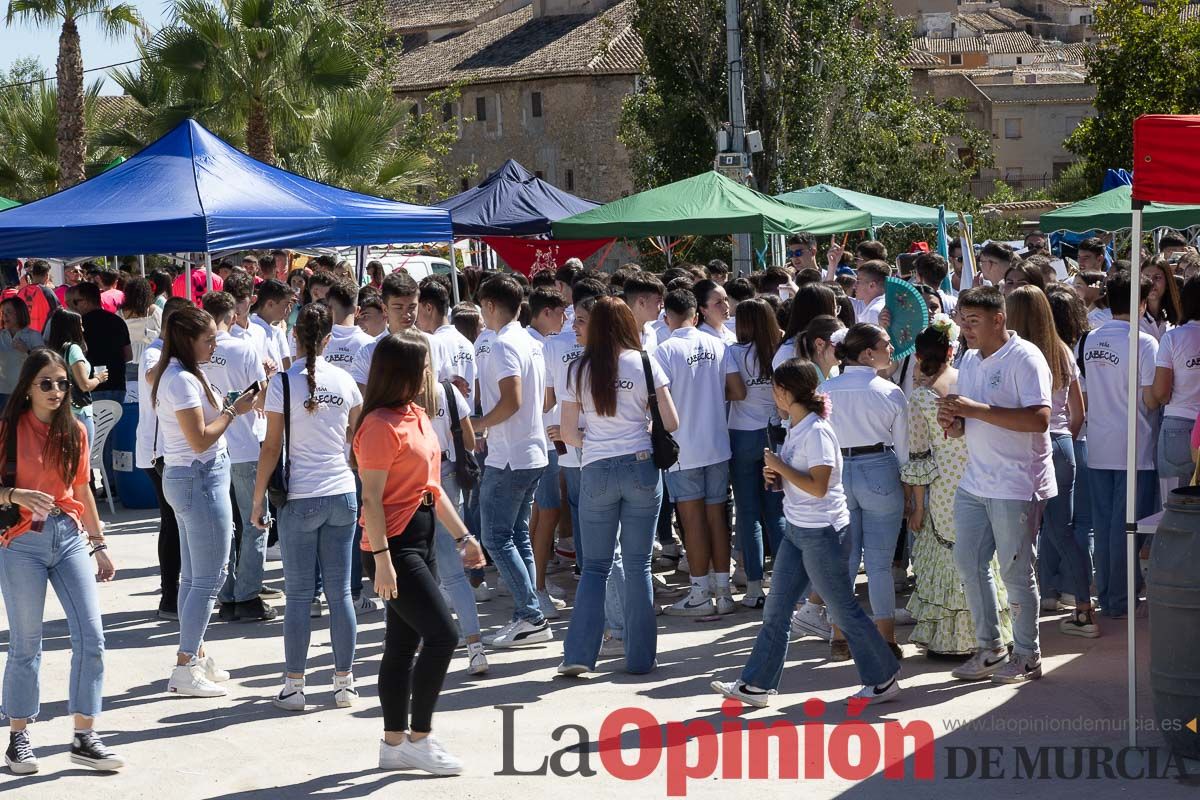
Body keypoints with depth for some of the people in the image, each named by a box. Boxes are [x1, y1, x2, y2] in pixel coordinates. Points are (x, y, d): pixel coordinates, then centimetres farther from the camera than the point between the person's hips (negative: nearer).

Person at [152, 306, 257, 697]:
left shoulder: (173, 375, 12)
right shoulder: (183, 381, -18)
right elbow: (200, 439, -21)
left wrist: (233, 407, 4)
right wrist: (234, 410, -12)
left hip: (185, 478, 11)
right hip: (200, 478, -11)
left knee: (193, 576, 17)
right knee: (208, 578, -6)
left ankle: (195, 656, 26)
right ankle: (185, 669, -3)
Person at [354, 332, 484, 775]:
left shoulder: (418, 417, 13)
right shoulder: (381, 425, -16)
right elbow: (372, 498, -18)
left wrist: (463, 536, 18)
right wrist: (382, 559, -22)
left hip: (422, 540, 9)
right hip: (395, 544, -9)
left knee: (403, 645, 12)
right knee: (442, 636, -11)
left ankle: (394, 745, 18)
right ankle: (418, 739, -1)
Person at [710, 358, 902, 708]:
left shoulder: (816, 432, -18)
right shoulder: (795, 428, 10)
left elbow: (818, 486, -25)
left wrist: (780, 467, -17)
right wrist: (777, 477, 0)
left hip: (821, 531, -10)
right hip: (798, 531, 10)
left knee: (844, 610, 0)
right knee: (775, 611, 10)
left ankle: (884, 680, 11)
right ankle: (756, 685, 16)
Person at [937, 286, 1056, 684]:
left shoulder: (1024, 358, -13)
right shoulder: (970, 360, 13)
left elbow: (1039, 419, -25)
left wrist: (977, 409, -25)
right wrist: (954, 422, -3)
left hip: (1017, 486, -8)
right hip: (975, 482, 8)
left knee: (1015, 570, 0)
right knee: (968, 563, 10)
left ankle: (1027, 655, 14)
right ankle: (989, 648, 23)